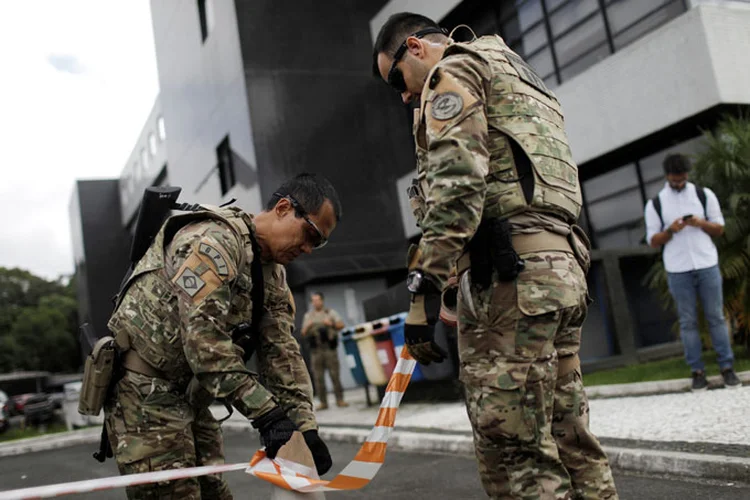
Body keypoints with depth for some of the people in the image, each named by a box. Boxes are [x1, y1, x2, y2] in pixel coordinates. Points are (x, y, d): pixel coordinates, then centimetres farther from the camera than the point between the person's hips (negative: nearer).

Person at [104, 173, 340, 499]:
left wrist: (303, 424, -8)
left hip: (188, 396, 9)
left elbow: (281, 352, 4)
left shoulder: (273, 275, 9)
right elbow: (205, 340, -28)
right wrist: (265, 413, -28)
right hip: (144, 390, -9)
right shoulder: (212, 240, -20)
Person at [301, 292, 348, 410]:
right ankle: (323, 402, 3)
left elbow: (341, 325, 5)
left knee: (335, 374, -5)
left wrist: (331, 323, -12)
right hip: (315, 350, 2)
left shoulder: (330, 312, 11)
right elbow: (303, 333, 15)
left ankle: (340, 400, -1)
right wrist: (307, 326, -6)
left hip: (330, 348, -2)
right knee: (318, 377, -1)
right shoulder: (308, 315, 17)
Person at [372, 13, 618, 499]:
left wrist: (424, 288, -18)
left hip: (510, 272, -10)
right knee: (569, 438, 11)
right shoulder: (520, 78, 33)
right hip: (562, 265, 10)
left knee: (514, 450, -9)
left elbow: (456, 183, -14)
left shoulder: (453, 71, 3)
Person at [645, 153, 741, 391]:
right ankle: (697, 371, 8)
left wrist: (701, 223, -12)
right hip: (678, 270, -1)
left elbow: (719, 229, 8)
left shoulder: (704, 195, 8)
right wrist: (671, 230, -15)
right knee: (688, 321, 2)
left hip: (707, 264, 1)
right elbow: (653, 241, 4)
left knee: (716, 317, 3)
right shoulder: (655, 204, 5)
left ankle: (727, 367, 9)